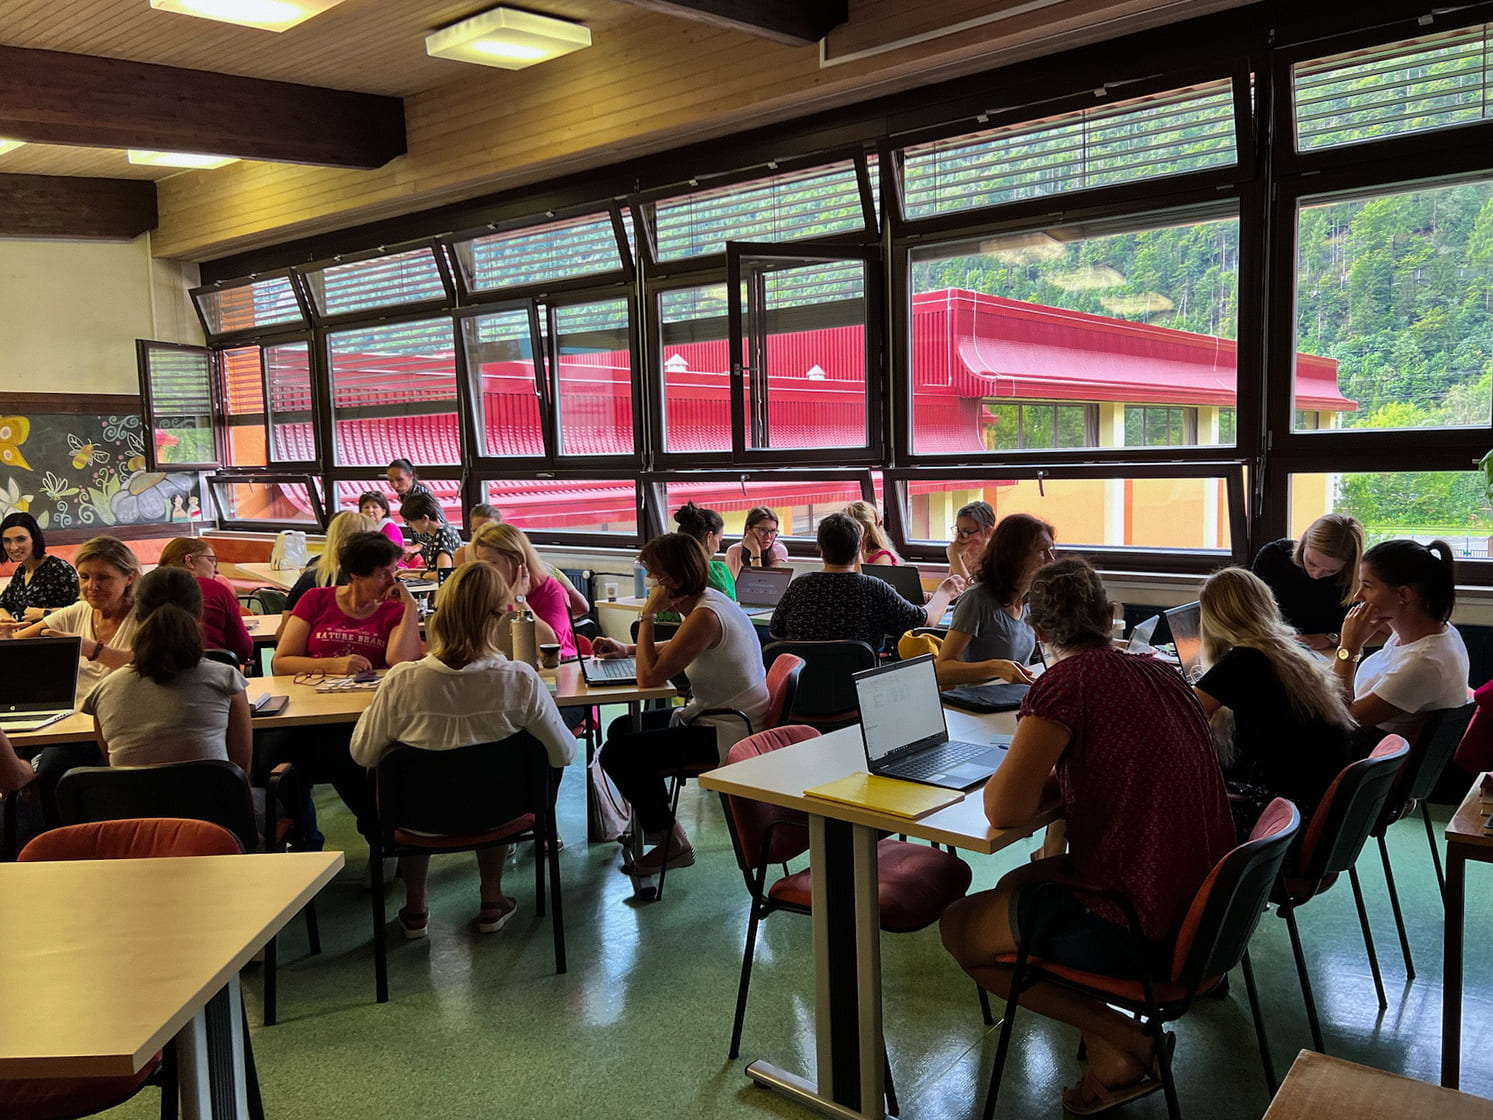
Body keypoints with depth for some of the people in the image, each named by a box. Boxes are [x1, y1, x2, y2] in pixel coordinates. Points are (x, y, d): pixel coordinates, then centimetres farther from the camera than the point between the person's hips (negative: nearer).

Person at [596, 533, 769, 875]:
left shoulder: (705, 615, -26)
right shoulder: (707, 599, 4)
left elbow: (649, 676, -26)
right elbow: (679, 646, 26)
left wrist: (648, 615, -18)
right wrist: (627, 649, 13)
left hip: (729, 733, -10)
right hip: (715, 715, 10)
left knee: (617, 754, -10)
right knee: (620, 729, 19)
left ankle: (671, 844, 9)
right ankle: (655, 820, 34)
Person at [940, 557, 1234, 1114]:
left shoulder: (1067, 680, -17)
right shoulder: (1161, 673, 7)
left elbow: (1005, 809, -21)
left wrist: (1020, 768, -1)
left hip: (1140, 933, -8)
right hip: (1203, 907, 8)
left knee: (958, 927, 10)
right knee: (1014, 885, 26)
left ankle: (1120, 1041, 5)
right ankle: (1108, 1046, 15)